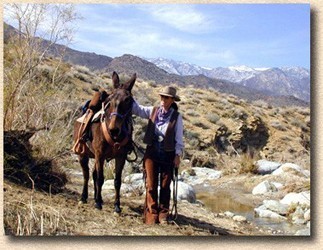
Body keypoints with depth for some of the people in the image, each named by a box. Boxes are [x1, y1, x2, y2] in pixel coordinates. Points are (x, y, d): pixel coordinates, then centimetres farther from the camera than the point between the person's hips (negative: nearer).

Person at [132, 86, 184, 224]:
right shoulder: (153, 111, 3)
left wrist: (178, 155, -11)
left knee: (165, 185, 7)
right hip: (152, 152, 2)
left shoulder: (177, 116, -4)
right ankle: (151, 214, 12)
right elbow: (137, 109, -1)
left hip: (168, 154, -2)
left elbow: (179, 138, -4)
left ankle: (163, 214, 18)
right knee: (151, 185, 4)